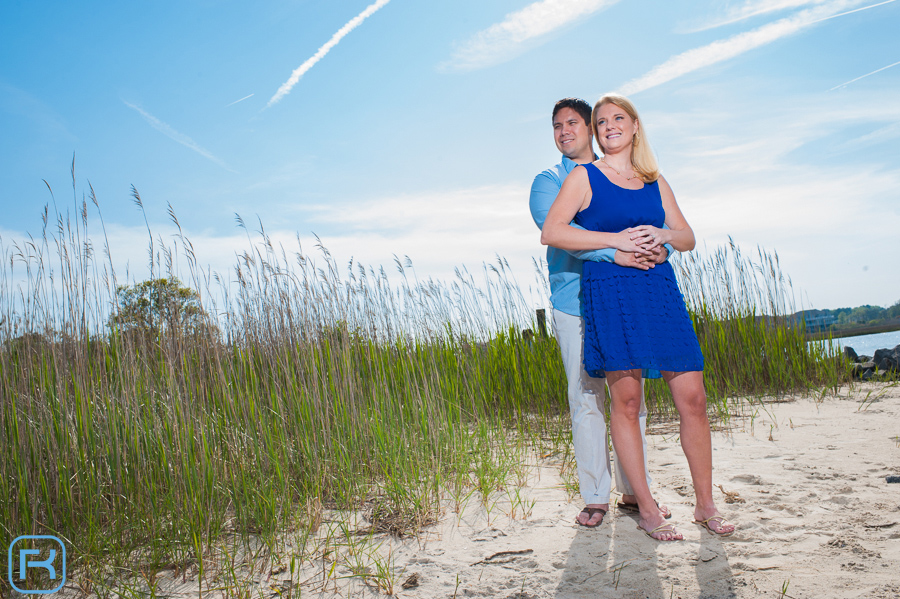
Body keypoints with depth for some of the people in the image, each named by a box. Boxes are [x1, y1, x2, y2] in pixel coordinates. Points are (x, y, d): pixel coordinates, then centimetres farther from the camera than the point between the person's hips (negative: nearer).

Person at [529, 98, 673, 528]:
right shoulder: (548, 182, 5)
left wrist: (660, 246, -15)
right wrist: (614, 252, -24)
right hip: (575, 304, -3)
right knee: (586, 401, 0)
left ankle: (634, 491, 20)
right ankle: (595, 497, 11)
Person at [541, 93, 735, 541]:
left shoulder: (655, 182, 18)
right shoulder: (584, 177, 5)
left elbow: (688, 238, 18)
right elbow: (551, 232, -9)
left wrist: (662, 235, -6)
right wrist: (616, 240, -14)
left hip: (660, 289, 4)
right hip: (609, 293, -4)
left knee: (692, 397, 0)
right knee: (626, 401, -3)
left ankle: (705, 505, 15)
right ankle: (647, 510, 9)